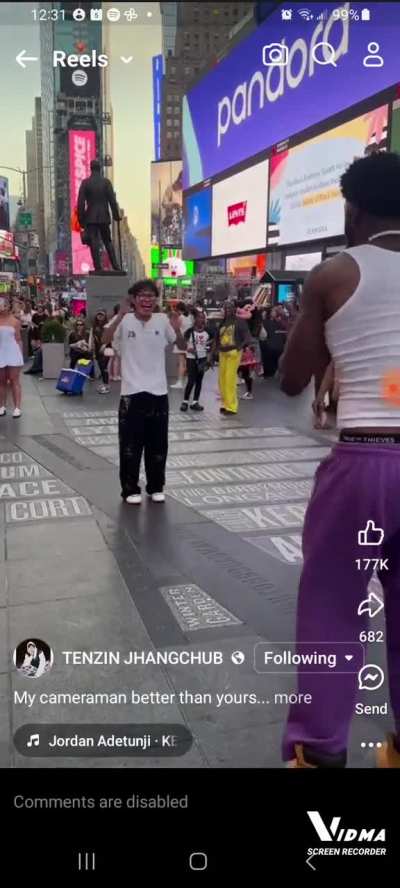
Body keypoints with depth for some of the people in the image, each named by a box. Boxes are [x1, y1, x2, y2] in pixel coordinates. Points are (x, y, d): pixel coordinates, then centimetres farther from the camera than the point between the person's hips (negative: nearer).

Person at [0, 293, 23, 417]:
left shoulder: (14, 321, 1)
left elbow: (18, 340, 4)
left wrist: (20, 356, 3)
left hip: (13, 354, -1)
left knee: (14, 381, 1)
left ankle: (17, 407, 1)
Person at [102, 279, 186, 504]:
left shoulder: (163, 320, 0)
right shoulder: (125, 320, -6)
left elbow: (183, 347, 3)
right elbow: (105, 340, -22)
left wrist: (177, 329, -17)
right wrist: (120, 315, -33)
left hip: (159, 392, 3)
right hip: (132, 393, -2)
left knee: (158, 444, 11)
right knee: (131, 445, 3)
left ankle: (156, 487, 26)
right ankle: (130, 489, 16)